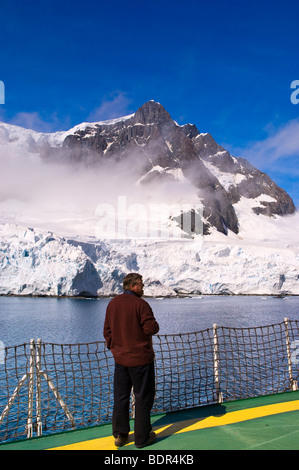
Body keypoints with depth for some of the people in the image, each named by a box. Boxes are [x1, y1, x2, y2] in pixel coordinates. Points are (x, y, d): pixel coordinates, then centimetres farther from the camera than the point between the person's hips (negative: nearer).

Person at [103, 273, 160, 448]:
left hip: (120, 359, 6)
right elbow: (151, 328, -20)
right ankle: (142, 437, 16)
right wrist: (155, 325, 1)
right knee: (143, 397, 7)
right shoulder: (140, 304, -17)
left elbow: (107, 330, 10)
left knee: (120, 397, 15)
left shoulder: (112, 304, 5)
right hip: (140, 358, -6)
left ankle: (120, 435, 23)